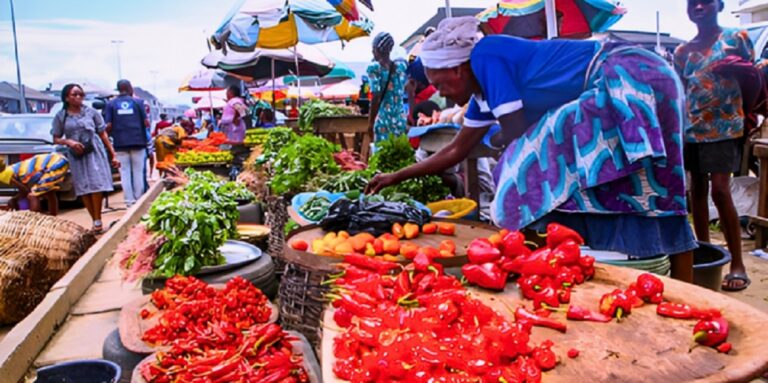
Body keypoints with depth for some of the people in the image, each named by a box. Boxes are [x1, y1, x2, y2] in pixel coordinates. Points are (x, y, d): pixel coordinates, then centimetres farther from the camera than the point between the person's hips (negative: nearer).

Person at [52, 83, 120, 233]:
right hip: (76, 155, 1)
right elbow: (56, 139, 8)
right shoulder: (60, 116, 5)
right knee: (83, 188, 1)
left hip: (94, 152, -1)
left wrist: (113, 155, 4)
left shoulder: (91, 112, 4)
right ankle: (95, 221, 8)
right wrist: (69, 141, -15)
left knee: (96, 185, -7)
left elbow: (103, 134, 6)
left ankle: (98, 221, -1)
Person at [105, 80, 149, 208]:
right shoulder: (138, 102, 3)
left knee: (125, 172, 5)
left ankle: (130, 200, 4)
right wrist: (146, 137, 17)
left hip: (120, 143, 0)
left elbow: (109, 125, -2)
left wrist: (112, 134, 17)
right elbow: (146, 122, -1)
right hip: (138, 141, 0)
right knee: (138, 172, 6)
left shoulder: (111, 104, 4)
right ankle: (139, 199, 8)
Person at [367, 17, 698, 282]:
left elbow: (517, 135, -18)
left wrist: (496, 141, 6)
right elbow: (456, 150, 21)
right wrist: (397, 176, 25)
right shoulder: (484, 91, 12)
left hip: (630, 79, -9)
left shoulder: (486, 56, -16)